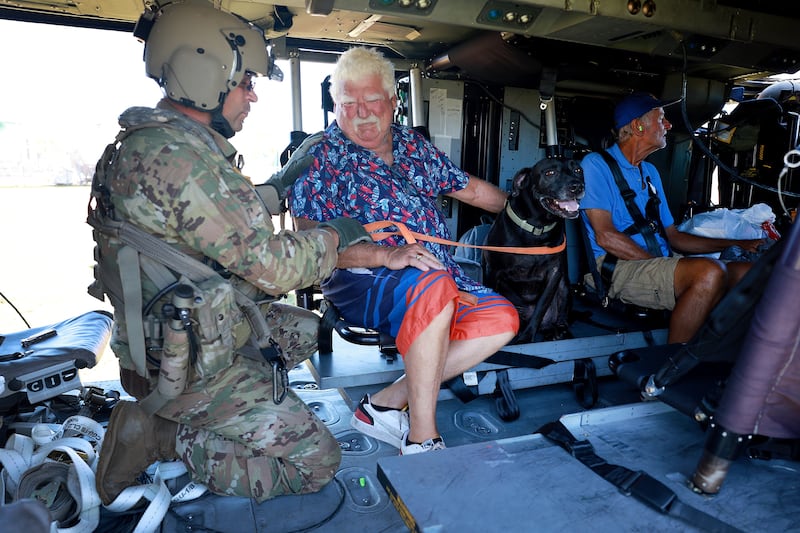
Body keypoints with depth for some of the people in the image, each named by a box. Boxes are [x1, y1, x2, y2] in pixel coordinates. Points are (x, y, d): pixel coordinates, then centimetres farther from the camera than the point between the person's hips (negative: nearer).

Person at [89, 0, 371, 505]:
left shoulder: (153, 141, 7)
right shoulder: (179, 155, -26)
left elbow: (230, 216, 19)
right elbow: (271, 265, -24)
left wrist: (282, 182, 14)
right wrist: (338, 234, -8)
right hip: (187, 363, -10)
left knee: (304, 328, 26)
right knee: (317, 461, -5)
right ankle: (158, 435, -1)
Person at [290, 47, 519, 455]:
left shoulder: (413, 145, 14)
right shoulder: (322, 156, -3)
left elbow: (471, 189, 23)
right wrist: (387, 255, -27)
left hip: (439, 277, 7)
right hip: (358, 284, -6)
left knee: (502, 320, -14)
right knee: (434, 284, -35)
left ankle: (385, 404, -11)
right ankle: (422, 439, -26)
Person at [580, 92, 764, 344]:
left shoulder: (650, 172, 23)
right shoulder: (596, 165, -3)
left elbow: (673, 236, 24)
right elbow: (605, 237, -13)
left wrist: (738, 244, 19)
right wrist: (660, 265, -15)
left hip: (660, 265, 8)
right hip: (618, 268, -8)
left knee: (745, 273, -8)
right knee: (709, 272, -30)